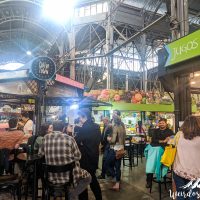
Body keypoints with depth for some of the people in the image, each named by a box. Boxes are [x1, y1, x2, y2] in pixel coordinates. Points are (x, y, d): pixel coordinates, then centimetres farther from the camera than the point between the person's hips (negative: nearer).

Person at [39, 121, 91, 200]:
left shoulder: (46, 138, -5)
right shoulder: (69, 139, -14)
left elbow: (40, 153, 10)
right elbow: (78, 157, -4)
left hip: (52, 177, 6)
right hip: (69, 176, -5)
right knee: (87, 177, 20)